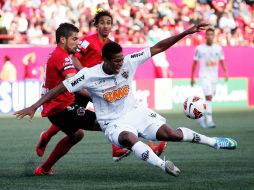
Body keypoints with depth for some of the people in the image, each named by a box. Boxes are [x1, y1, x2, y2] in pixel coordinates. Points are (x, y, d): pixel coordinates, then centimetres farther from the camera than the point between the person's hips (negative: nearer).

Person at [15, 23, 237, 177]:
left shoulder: (129, 62, -12)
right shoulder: (89, 75, -19)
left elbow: (158, 48, -10)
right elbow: (60, 88, -15)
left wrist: (186, 33, -15)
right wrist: (34, 107, -21)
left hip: (136, 111, 3)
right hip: (113, 123, -3)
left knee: (171, 134, -14)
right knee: (130, 138, -39)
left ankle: (212, 141, 8)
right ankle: (163, 165, -37)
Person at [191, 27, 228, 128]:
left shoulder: (218, 48, 6)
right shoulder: (200, 48, -2)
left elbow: (222, 61, 11)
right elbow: (195, 63, 4)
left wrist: (225, 73, -5)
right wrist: (192, 77, 3)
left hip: (214, 76, 4)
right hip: (204, 76, -4)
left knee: (209, 98, 9)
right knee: (208, 97, -18)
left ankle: (202, 118, 26)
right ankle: (209, 120, -20)